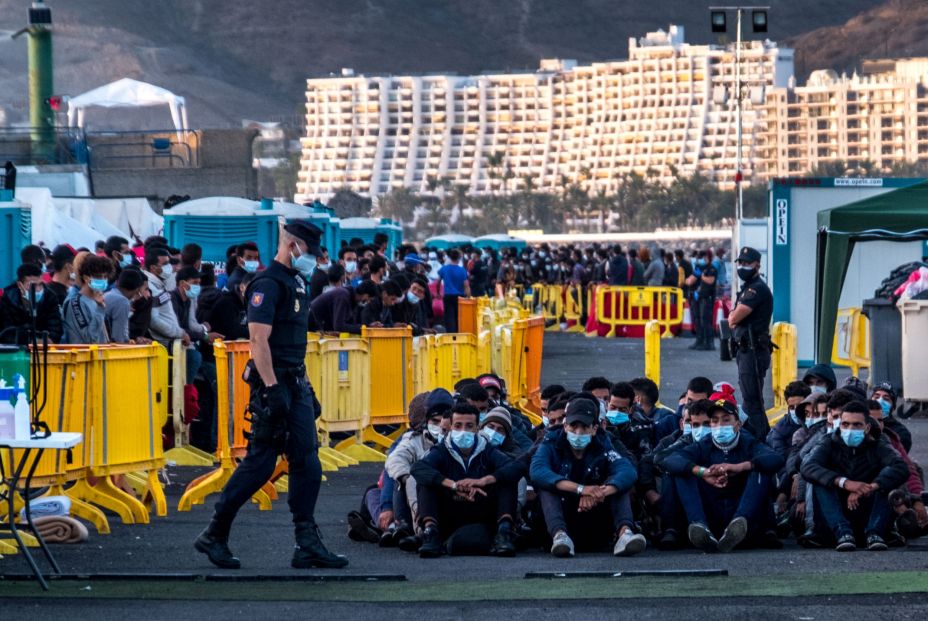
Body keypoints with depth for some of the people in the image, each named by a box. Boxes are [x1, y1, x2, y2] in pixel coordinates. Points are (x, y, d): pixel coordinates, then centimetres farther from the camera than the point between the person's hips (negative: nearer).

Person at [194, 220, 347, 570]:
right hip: (273, 386, -9)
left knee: (307, 464, 3)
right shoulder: (267, 284, -12)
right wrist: (273, 389, -25)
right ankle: (214, 536, 6)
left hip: (296, 385, 9)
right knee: (260, 463, -5)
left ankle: (308, 545, 3)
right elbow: (258, 340, -20)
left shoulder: (296, 284, 17)